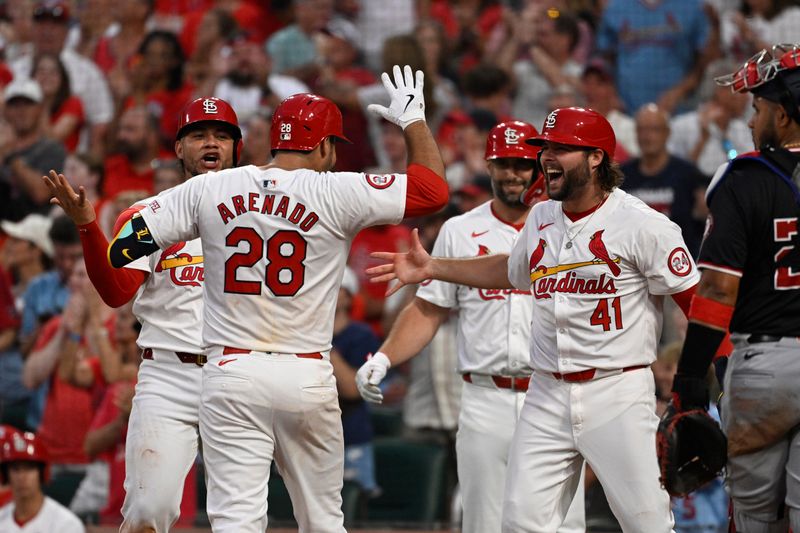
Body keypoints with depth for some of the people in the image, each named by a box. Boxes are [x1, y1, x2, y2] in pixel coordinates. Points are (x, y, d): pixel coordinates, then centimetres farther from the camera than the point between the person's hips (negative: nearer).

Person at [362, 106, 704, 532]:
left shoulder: (642, 225, -9)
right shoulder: (541, 218, 12)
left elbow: (695, 301, -10)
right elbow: (512, 270, 32)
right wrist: (433, 268, 28)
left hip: (618, 394, -6)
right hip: (547, 397, 6)